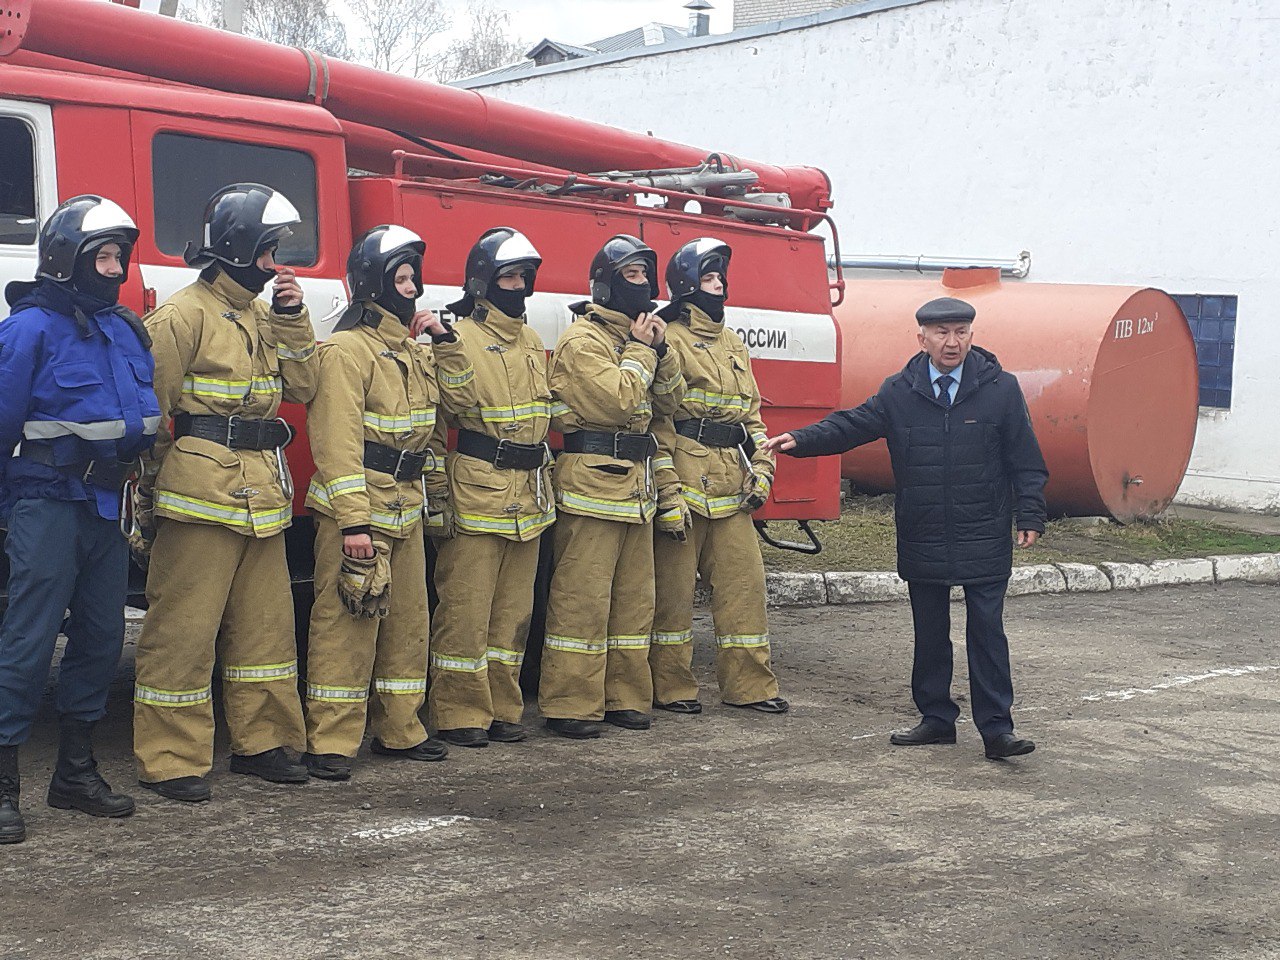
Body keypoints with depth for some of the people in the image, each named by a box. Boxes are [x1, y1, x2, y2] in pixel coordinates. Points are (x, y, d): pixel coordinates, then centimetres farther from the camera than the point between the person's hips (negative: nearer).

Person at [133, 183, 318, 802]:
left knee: (266, 623, 13)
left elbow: (302, 386, 11)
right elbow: (154, 408, -9)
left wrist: (291, 319, 2)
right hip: (201, 493, -8)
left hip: (261, 495, 8)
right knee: (184, 627, -3)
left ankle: (262, 740, 24)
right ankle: (169, 761, 3)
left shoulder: (261, 317, 18)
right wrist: (160, 485, -10)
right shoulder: (183, 315, -8)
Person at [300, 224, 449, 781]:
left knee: (407, 623, 13)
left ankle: (399, 730, 23)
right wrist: (353, 521, -23)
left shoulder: (413, 349, 16)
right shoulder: (347, 349, -11)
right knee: (346, 626, -5)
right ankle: (331, 743, 0)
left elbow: (429, 424, 27)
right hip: (355, 511, -9)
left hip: (406, 512, 9)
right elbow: (337, 440, -18)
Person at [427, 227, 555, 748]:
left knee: (513, 609, 12)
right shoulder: (460, 337, -7)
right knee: (466, 609, -5)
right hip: (478, 493, -8)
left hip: (528, 497, 8)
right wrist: (448, 351, -29)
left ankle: (502, 707, 20)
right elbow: (456, 404, -18)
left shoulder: (532, 342, 17)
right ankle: (459, 714, 2)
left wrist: (543, 476, 24)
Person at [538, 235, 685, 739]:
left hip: (637, 485, 9)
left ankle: (626, 696, 19)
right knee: (582, 598, -7)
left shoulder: (636, 334, 19)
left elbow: (668, 402, 15)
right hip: (593, 484, -9)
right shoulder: (583, 339, -9)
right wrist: (640, 351, -8)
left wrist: (661, 350, 1)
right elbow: (618, 401, -20)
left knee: (635, 597, 11)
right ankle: (570, 704, -3)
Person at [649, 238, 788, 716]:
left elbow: (752, 415, 23)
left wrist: (761, 472, 9)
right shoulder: (669, 341, -3)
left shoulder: (734, 346, 20)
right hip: (684, 482, -7)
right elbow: (656, 419, -10)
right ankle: (670, 687, 9)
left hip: (732, 489, 7)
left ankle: (749, 684, 14)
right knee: (674, 583, -1)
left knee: (744, 579, 6)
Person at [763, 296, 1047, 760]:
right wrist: (801, 440, -17)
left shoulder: (1001, 389, -2)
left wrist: (1029, 516, -5)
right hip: (923, 542, 3)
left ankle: (996, 727, 3)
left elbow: (1026, 461, 1)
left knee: (987, 632, -2)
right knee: (929, 633, 12)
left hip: (985, 541, -3)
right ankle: (936, 718, 24)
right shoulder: (898, 392, 3)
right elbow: (851, 425, -1)